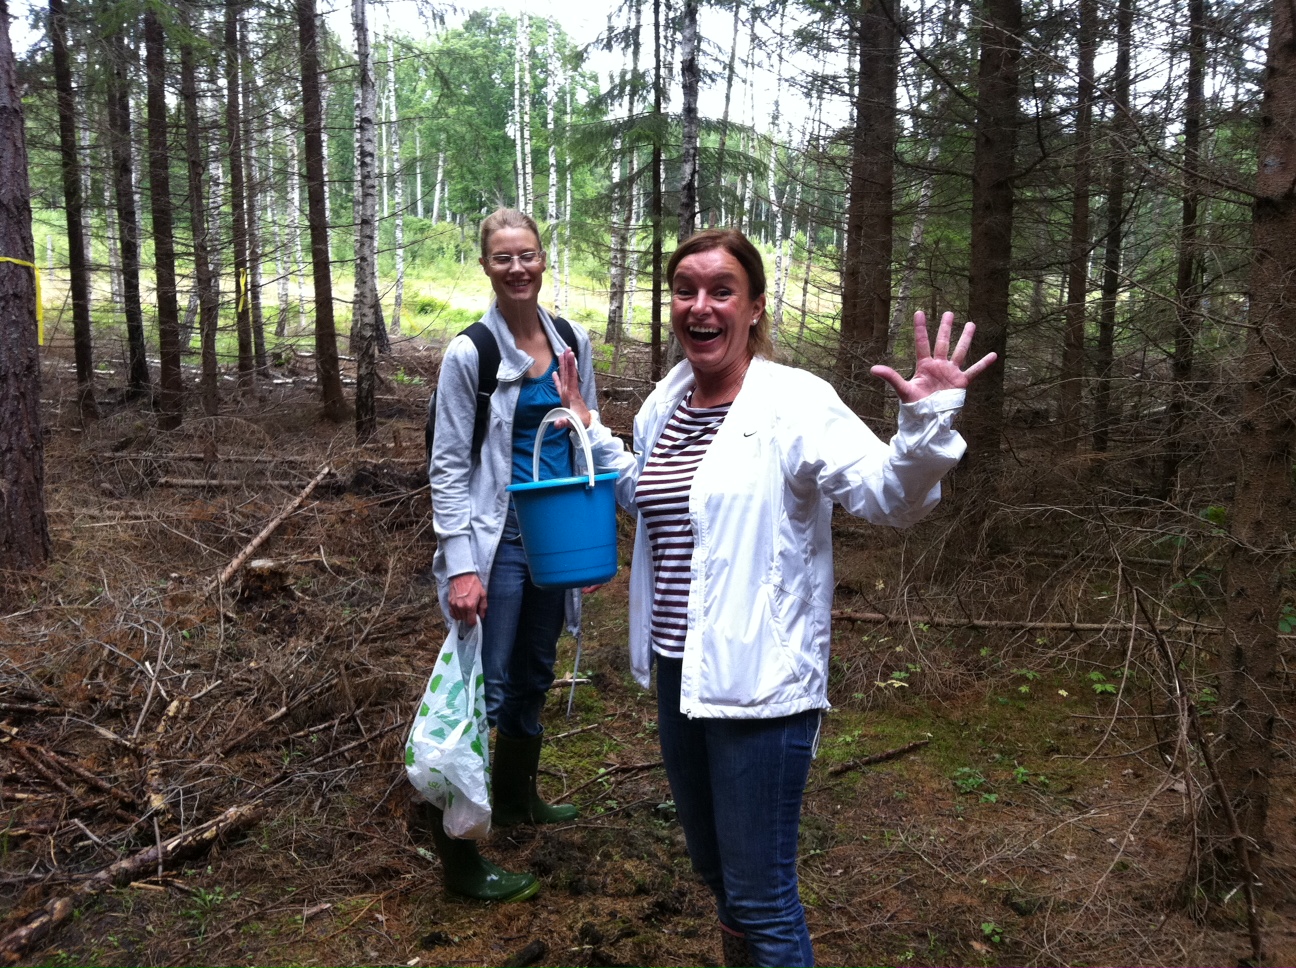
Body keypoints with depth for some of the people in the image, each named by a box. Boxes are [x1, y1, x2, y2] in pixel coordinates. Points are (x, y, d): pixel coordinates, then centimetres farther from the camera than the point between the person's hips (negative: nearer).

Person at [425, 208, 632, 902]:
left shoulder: (572, 342, 4)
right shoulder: (470, 353, -12)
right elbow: (448, 466, -11)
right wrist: (461, 566, -17)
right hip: (498, 536, -6)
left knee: (533, 676, 21)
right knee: (484, 689, -2)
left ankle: (515, 798, 43)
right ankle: (458, 857, 11)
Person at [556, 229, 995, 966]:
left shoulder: (794, 402, -15)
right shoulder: (664, 404, 6)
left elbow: (889, 496, -25)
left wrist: (927, 423, -41)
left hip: (759, 682, -7)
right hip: (680, 674, 8)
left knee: (761, 899, 5)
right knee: (714, 868, 25)